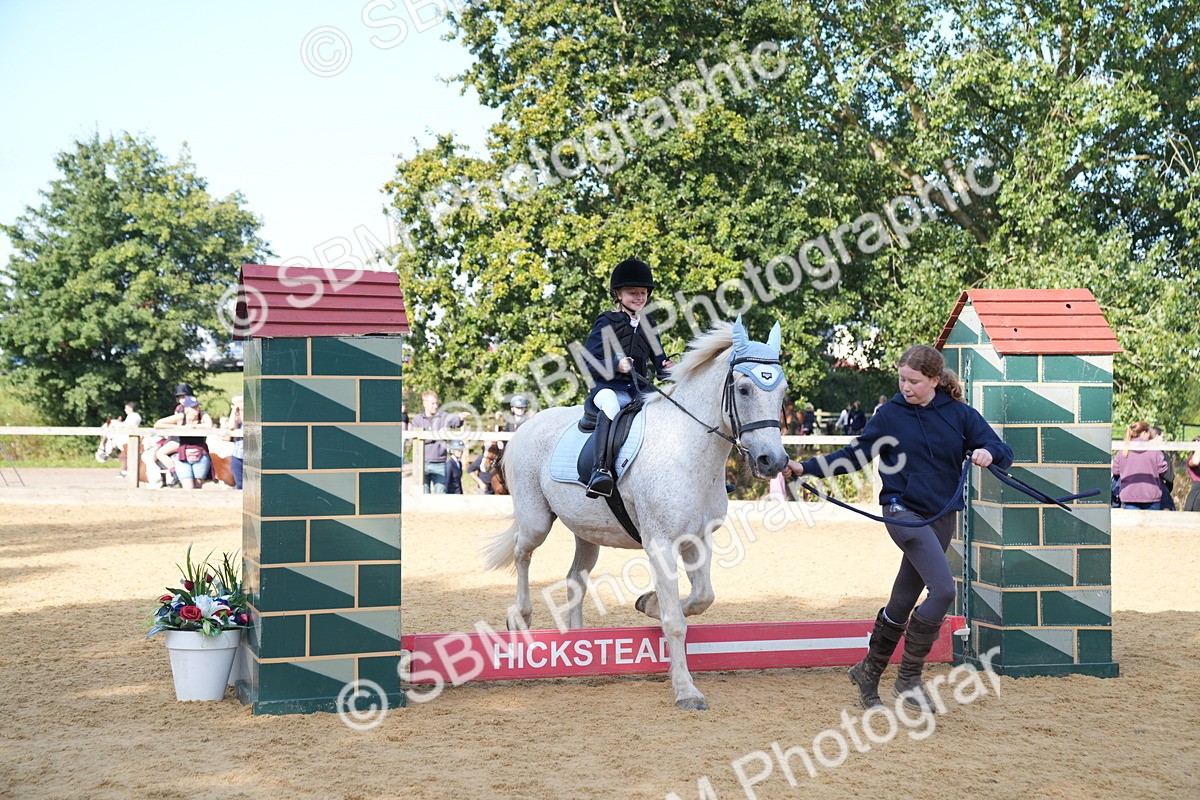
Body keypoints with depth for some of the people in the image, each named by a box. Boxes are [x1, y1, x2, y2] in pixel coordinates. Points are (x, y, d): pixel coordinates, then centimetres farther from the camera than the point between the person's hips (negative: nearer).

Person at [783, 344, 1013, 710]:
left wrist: (988, 453, -24)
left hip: (942, 516, 4)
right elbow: (855, 455, 4)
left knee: (902, 604, 11)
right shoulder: (890, 414, -2)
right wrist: (806, 468, -5)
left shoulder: (960, 414, 2)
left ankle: (869, 672, 29)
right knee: (943, 589, -21)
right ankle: (909, 677, -8)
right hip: (904, 511, -4)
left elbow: (1004, 453, -1)